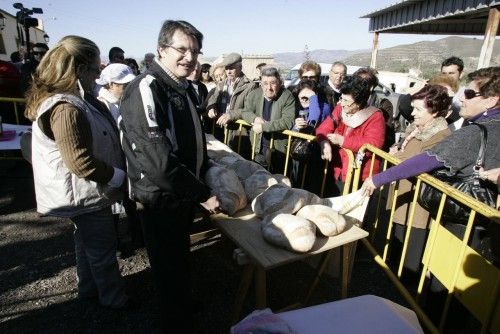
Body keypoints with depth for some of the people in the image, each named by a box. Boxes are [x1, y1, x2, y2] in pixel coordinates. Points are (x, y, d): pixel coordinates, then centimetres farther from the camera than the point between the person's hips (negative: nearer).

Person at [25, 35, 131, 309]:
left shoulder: (74, 99, 4)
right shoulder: (66, 109, -28)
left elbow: (96, 142, 14)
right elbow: (81, 163, -30)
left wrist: (116, 169, 7)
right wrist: (118, 175, -19)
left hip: (85, 193, 10)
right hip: (86, 194, -10)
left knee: (87, 242, 25)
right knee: (103, 249, 8)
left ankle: (89, 287, 45)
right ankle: (114, 298, 29)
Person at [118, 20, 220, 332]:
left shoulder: (182, 89, 9)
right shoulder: (146, 89, -21)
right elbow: (158, 159, -28)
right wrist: (202, 194, -19)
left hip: (183, 194, 9)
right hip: (160, 199, -9)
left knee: (181, 258, 26)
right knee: (169, 267, 9)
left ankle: (185, 305, 49)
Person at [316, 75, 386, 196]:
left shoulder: (375, 117, -12)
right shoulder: (340, 109, 4)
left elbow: (373, 144, -22)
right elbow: (324, 128, 0)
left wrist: (342, 140, -21)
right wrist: (325, 143, -23)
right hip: (337, 172, 5)